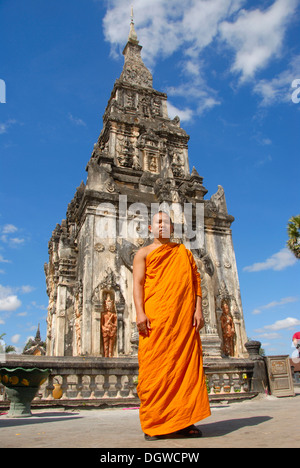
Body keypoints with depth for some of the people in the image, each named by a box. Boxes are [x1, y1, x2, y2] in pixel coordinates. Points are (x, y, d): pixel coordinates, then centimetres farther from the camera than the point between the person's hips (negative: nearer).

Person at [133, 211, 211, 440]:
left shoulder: (184, 252, 23)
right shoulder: (144, 252, 16)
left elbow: (196, 281, 15)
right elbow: (138, 283, 3)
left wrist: (198, 309, 1)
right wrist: (140, 312, -11)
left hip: (184, 318, 3)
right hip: (155, 316, -2)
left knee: (186, 365, 0)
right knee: (155, 366, -5)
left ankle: (184, 421, 8)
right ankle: (154, 424, 3)